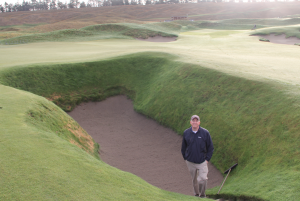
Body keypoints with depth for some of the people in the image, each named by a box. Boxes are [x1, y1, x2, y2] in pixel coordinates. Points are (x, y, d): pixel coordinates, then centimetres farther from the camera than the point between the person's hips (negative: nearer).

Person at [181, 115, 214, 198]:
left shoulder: (205, 133, -9)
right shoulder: (186, 133, -3)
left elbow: (210, 147, 1)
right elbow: (183, 147, 11)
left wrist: (207, 159, -4)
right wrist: (185, 158, 8)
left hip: (202, 161, -2)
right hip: (190, 162, 2)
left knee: (203, 179, -13)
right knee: (194, 180, 13)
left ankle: (202, 195, 10)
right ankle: (196, 194, 34)